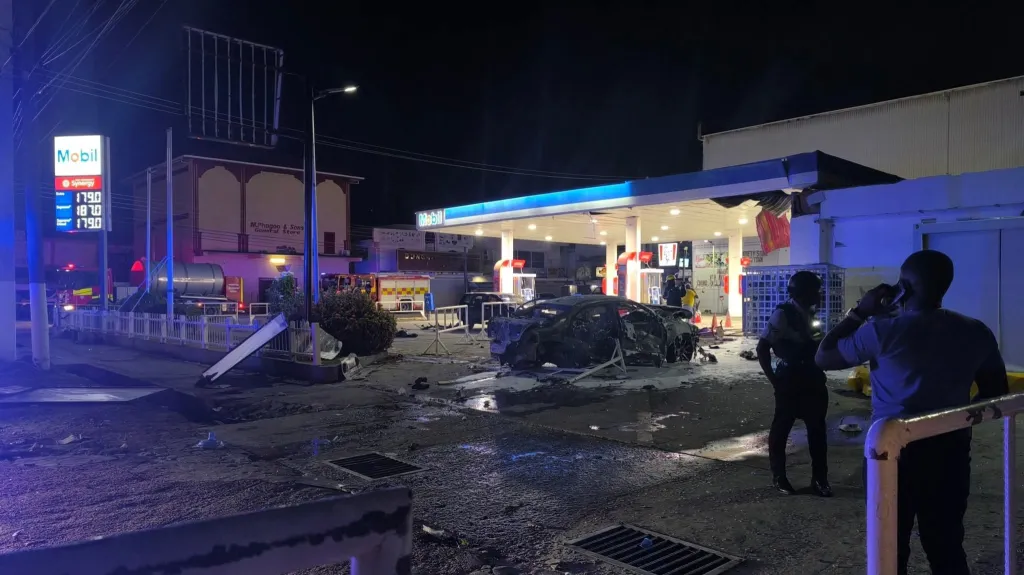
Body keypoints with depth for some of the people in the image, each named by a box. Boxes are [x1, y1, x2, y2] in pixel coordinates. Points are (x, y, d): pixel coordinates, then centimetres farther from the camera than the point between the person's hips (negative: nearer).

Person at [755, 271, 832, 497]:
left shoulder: (808, 313, 7)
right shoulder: (783, 313, -15)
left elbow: (809, 345, 14)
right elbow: (763, 347, -17)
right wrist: (774, 379, -15)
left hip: (810, 379, 7)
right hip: (790, 380, -7)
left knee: (817, 427, 10)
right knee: (782, 428, 5)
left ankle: (819, 478, 22)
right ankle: (779, 477, 19)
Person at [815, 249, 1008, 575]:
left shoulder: (884, 331, -15)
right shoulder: (975, 332, 1)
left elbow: (823, 358, -6)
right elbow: (995, 393, 9)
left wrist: (860, 312, -1)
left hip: (895, 451, -4)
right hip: (951, 450, 4)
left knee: (891, 548, 11)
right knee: (947, 547, 17)